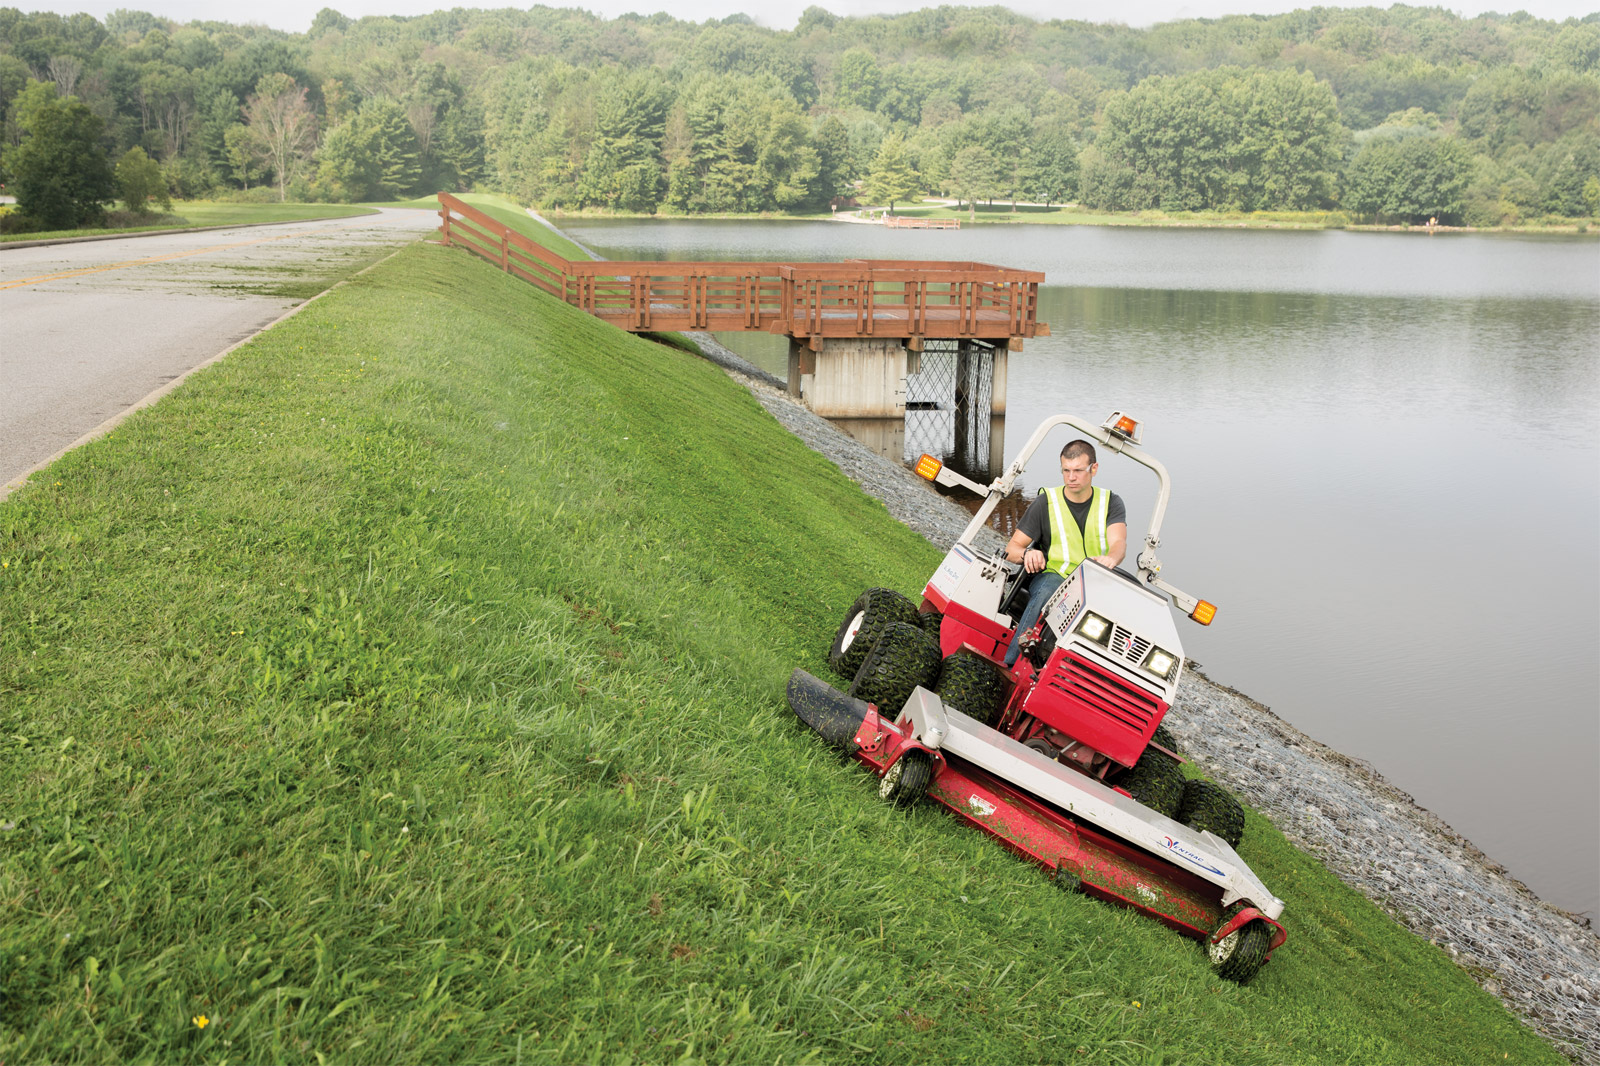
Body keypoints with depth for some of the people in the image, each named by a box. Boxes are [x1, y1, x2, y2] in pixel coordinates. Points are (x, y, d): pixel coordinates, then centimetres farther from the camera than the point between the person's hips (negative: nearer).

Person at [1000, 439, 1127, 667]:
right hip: (1053, 577, -1)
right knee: (1047, 592, -37)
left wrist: (1110, 559, -35)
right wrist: (1027, 554, -22)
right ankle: (1008, 667, -41)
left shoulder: (1111, 503, 10)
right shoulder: (1046, 502, 7)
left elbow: (1119, 543, -9)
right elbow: (1012, 548, 4)